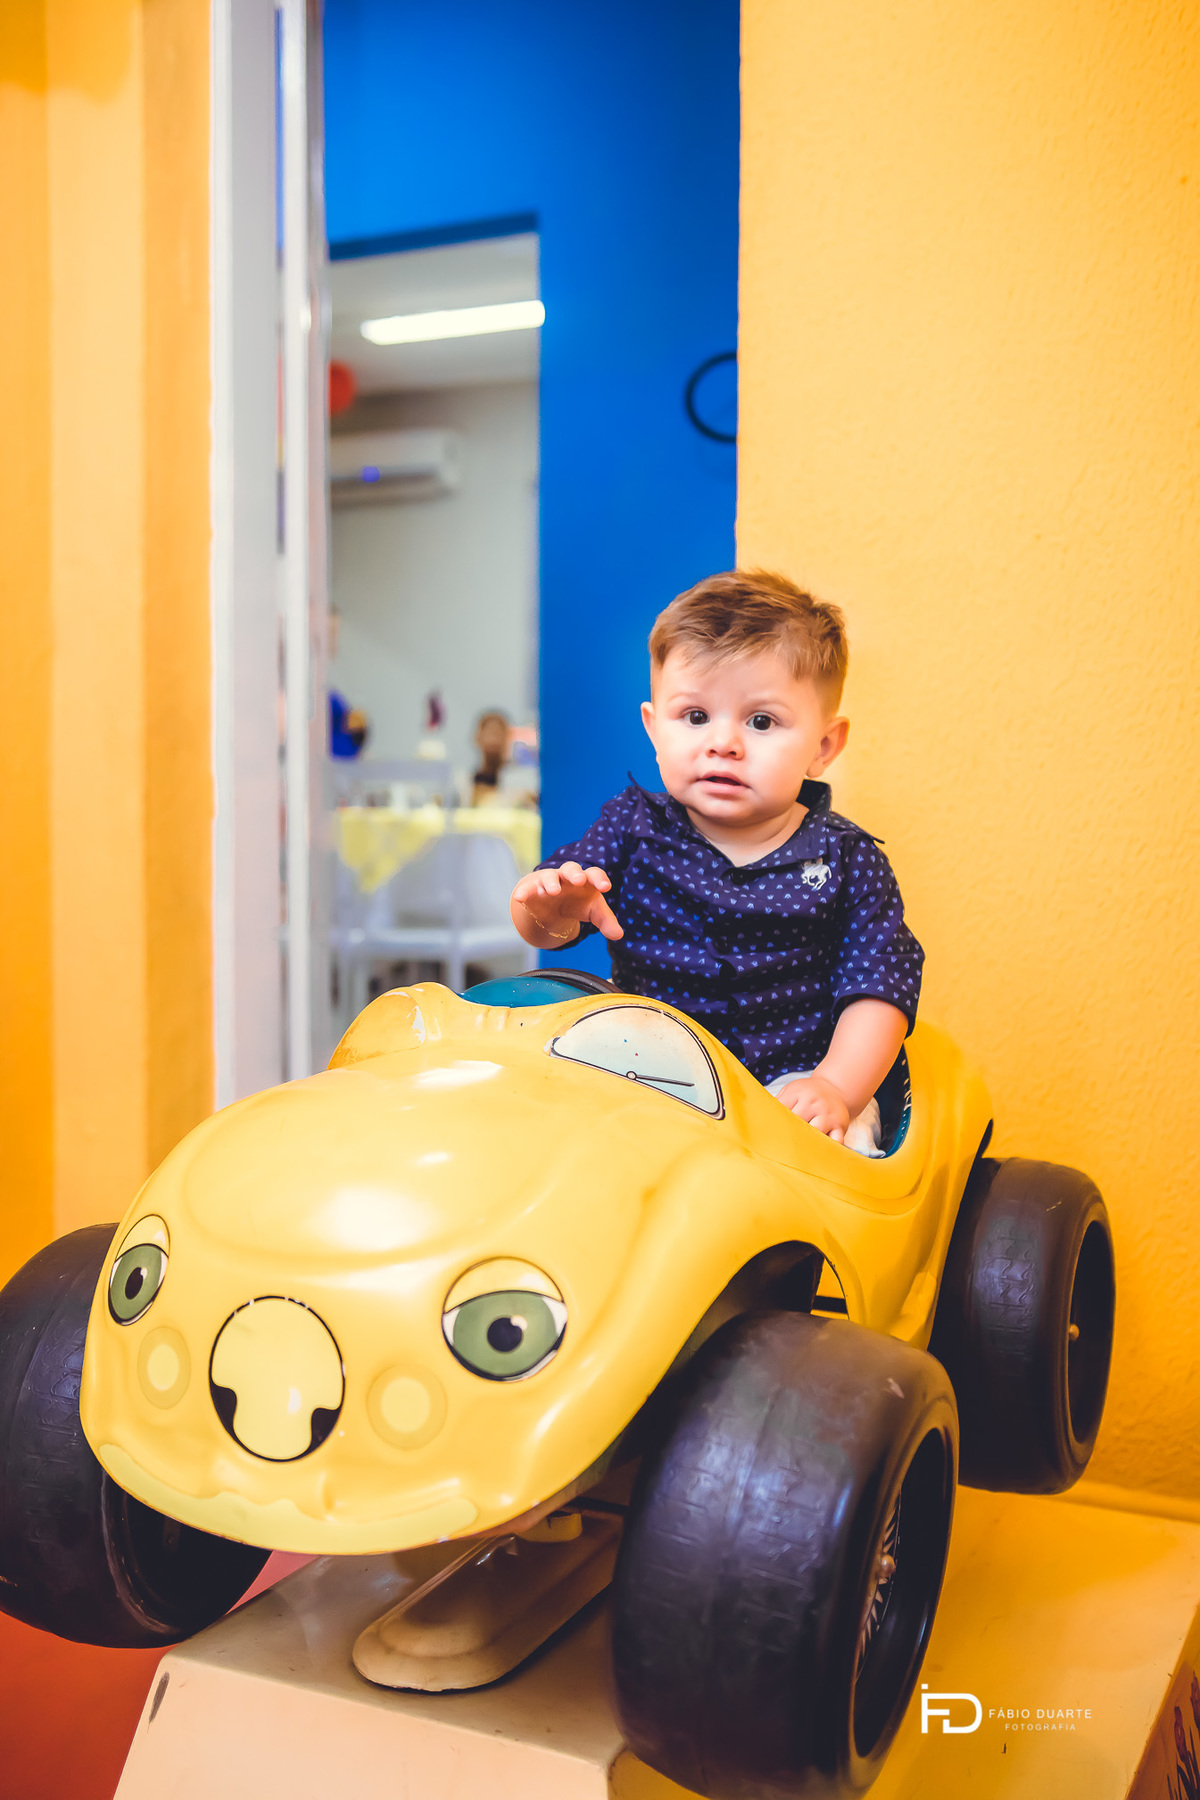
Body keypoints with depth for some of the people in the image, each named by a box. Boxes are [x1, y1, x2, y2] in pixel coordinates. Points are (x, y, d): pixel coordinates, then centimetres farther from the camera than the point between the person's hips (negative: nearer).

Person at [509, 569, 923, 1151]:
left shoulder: (846, 860, -3)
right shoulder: (634, 827, 0)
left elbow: (878, 987, -5)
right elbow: (543, 928, -2)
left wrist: (836, 1088, -20)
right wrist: (549, 910, -28)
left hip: (789, 1081, -2)